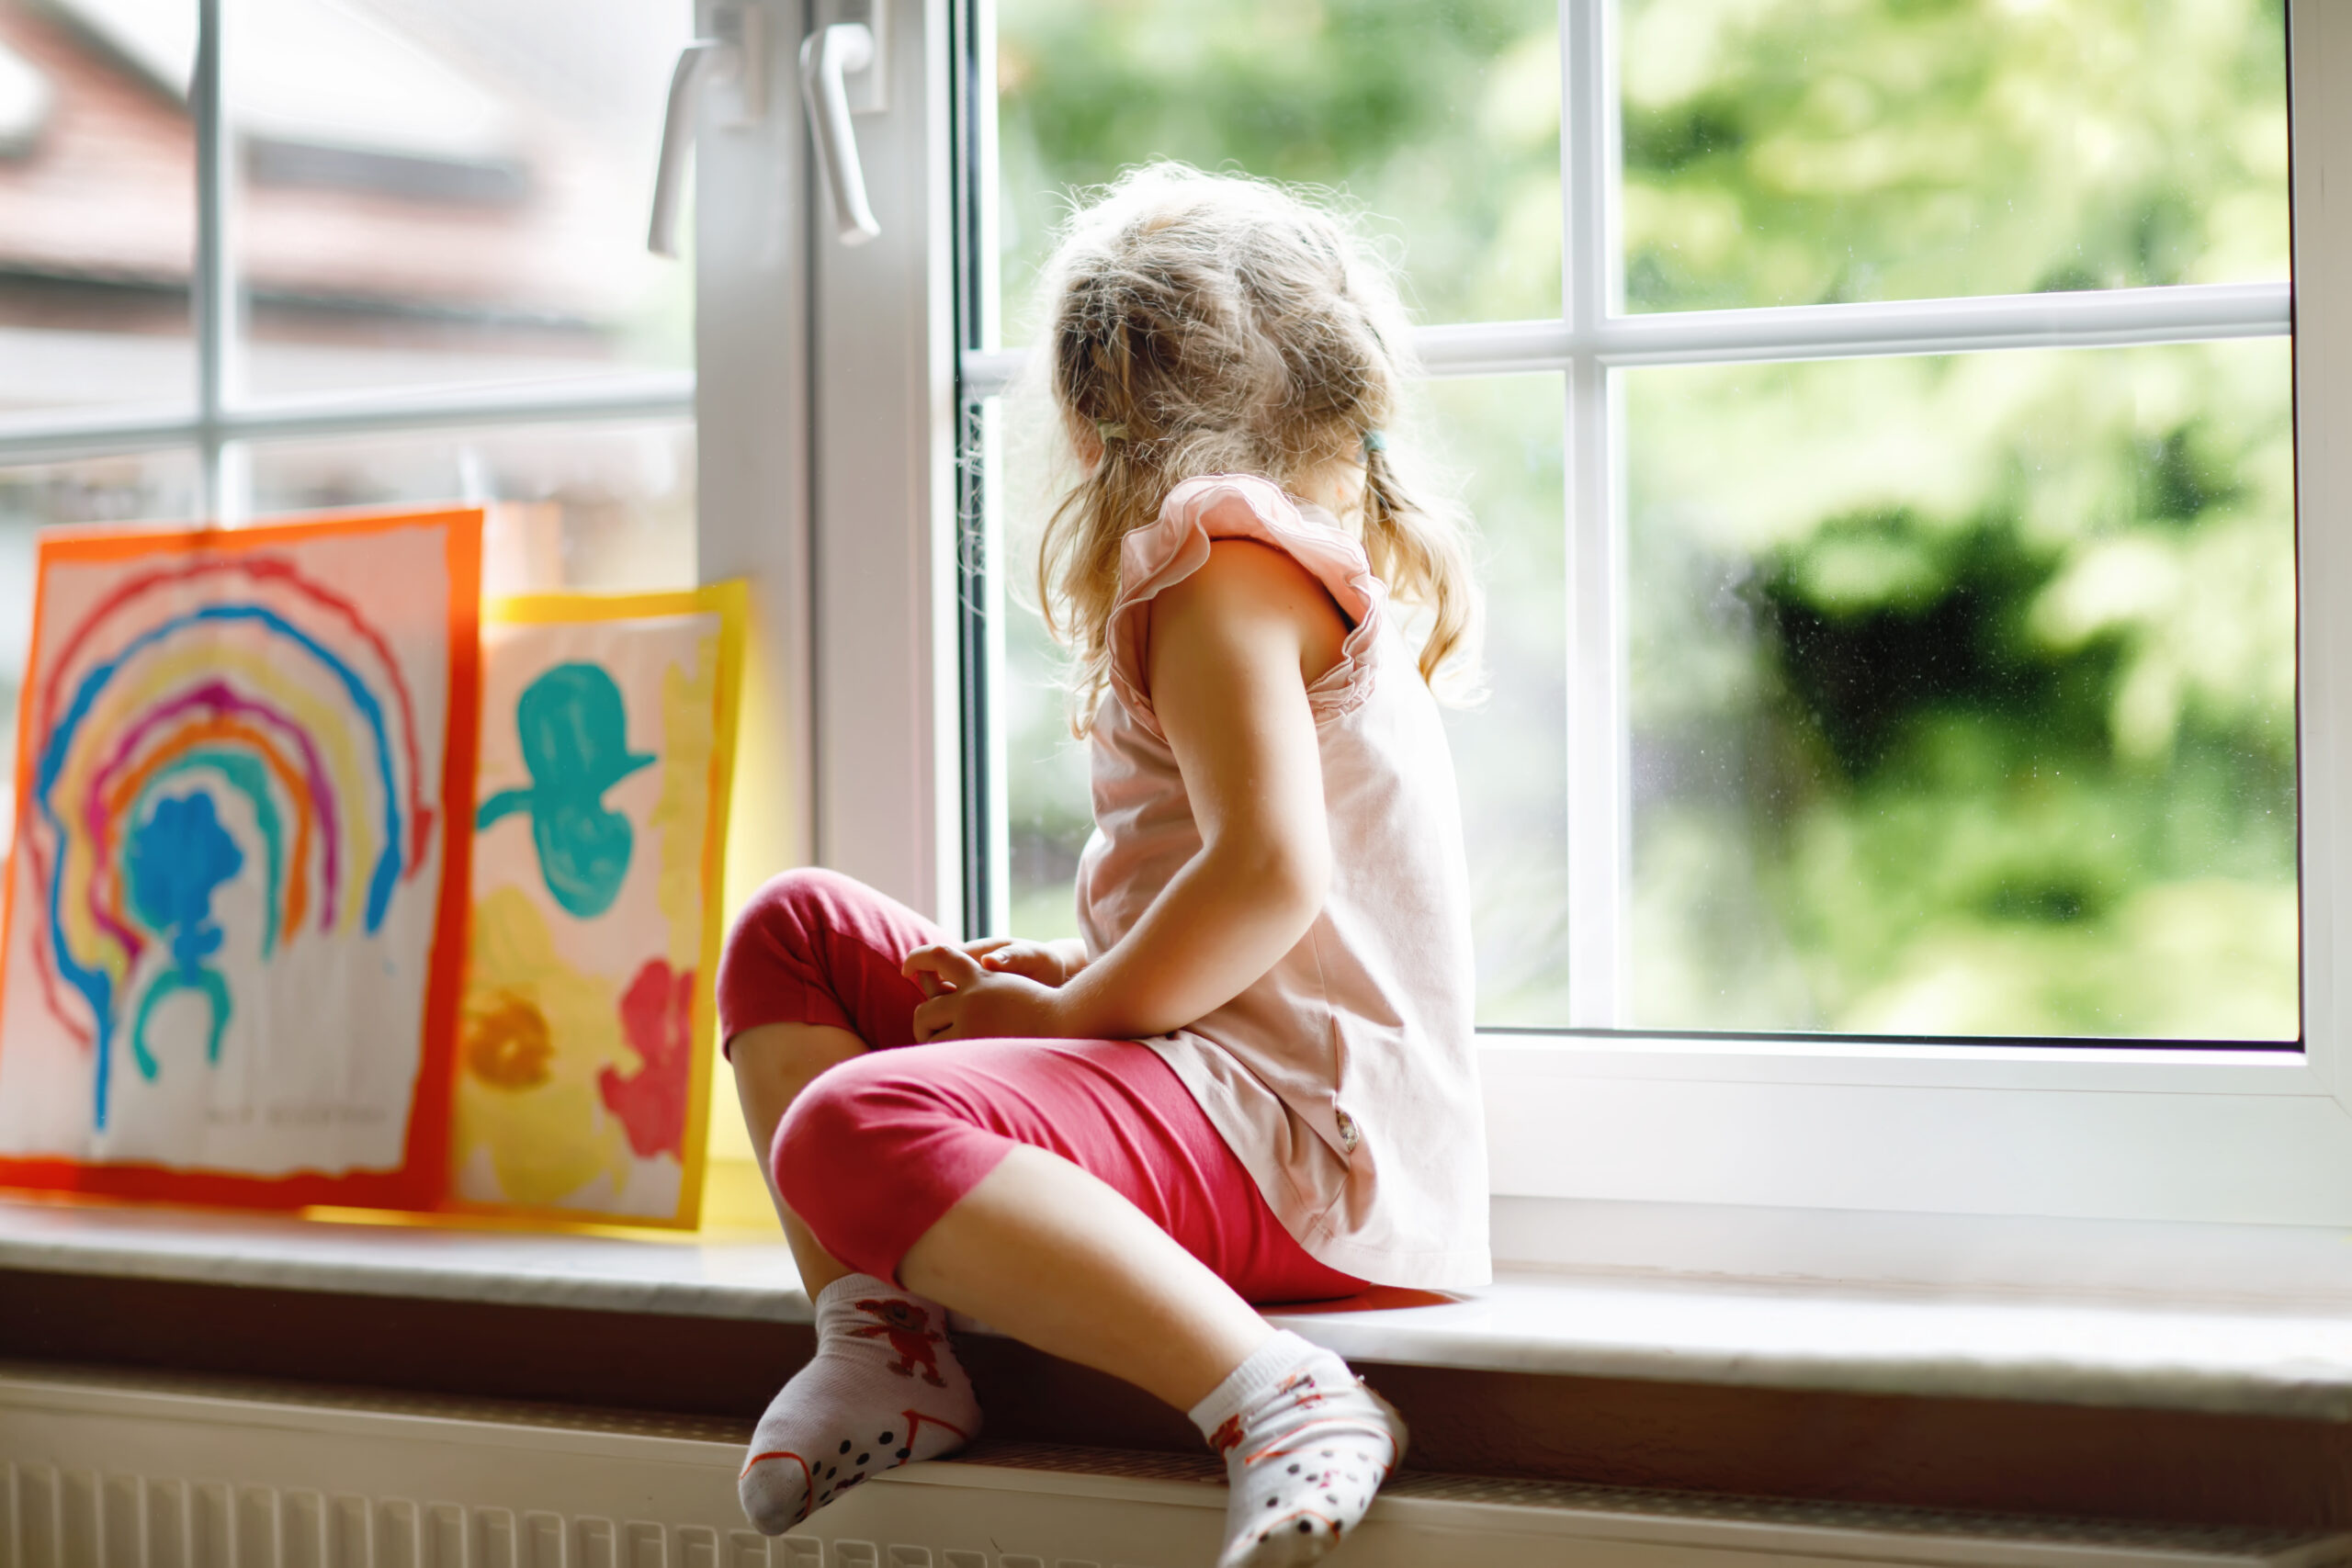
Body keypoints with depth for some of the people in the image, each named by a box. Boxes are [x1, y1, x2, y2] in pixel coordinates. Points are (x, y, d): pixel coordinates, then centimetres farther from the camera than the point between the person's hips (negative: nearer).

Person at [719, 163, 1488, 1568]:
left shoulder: (1228, 569, -9)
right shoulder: (1344, 571, 24)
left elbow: (1272, 873, -23)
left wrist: (1068, 1013, -11)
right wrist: (1068, 975, 14)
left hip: (1300, 1136, -11)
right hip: (1245, 1089, 11)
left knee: (851, 1129, -36)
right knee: (796, 930, 14)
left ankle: (1284, 1401, -33)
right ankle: (880, 1341, -4)